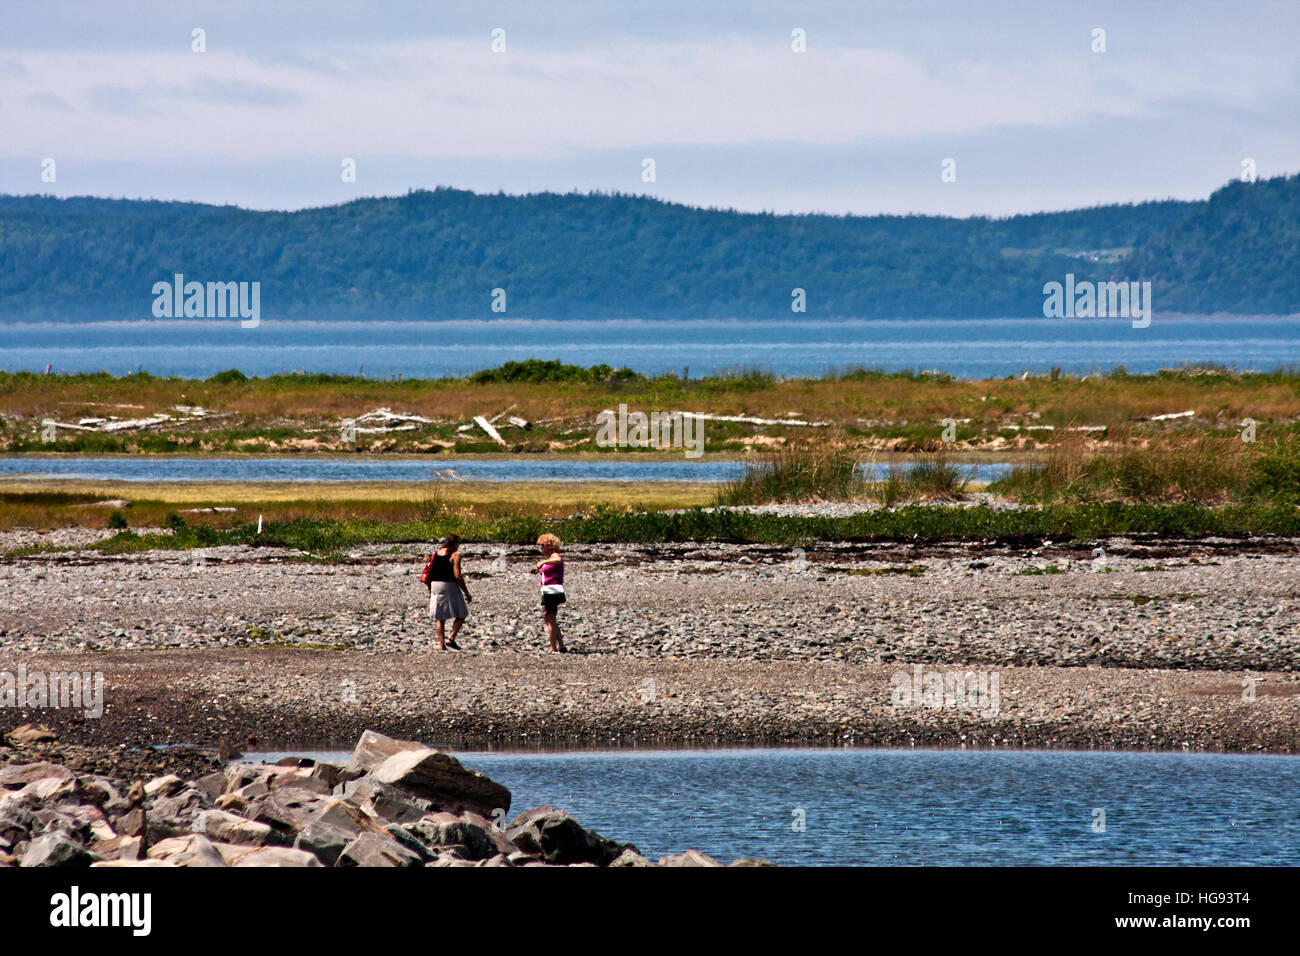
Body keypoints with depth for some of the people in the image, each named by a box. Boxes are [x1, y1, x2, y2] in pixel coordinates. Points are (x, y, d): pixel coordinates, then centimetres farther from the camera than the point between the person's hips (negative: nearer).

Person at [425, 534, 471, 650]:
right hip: (450, 586, -6)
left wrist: (429, 590, 20)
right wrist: (466, 593, -9)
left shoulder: (435, 554, 10)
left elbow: (428, 574, 11)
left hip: (435, 586, 6)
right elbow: (458, 576, -14)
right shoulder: (454, 555, -8)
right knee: (461, 615, 6)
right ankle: (451, 639, -10)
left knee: (440, 618, 11)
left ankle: (441, 644, 5)